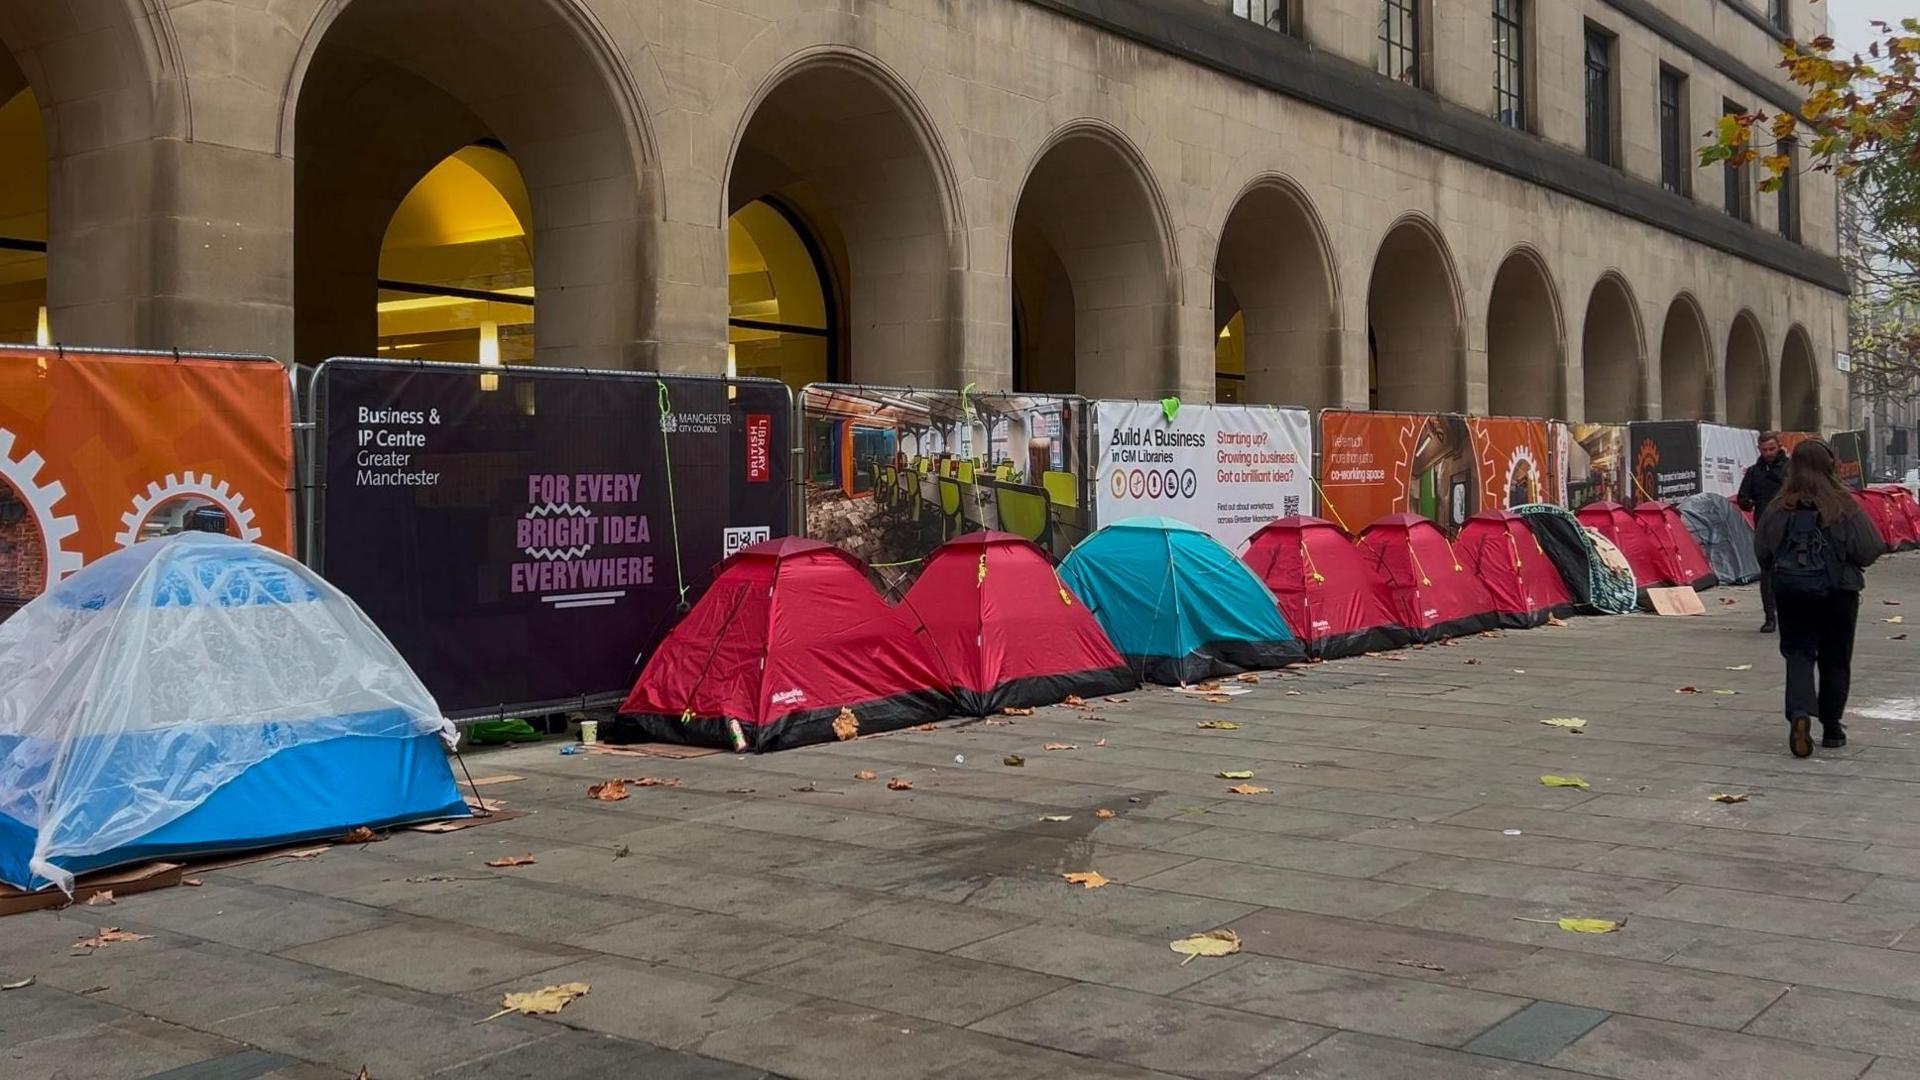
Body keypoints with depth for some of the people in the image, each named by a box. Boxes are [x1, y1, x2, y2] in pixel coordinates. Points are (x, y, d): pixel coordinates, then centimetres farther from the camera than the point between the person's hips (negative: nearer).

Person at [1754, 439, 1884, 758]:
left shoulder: (1777, 509, -4)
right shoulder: (1845, 507, -11)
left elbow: (1762, 553, 2)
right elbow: (1870, 549, -8)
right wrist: (1847, 561, 13)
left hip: (1790, 590, 1)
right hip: (1838, 591, -1)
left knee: (1798, 653, 5)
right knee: (1835, 659, 12)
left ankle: (1800, 712, -20)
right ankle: (1832, 727, 19)